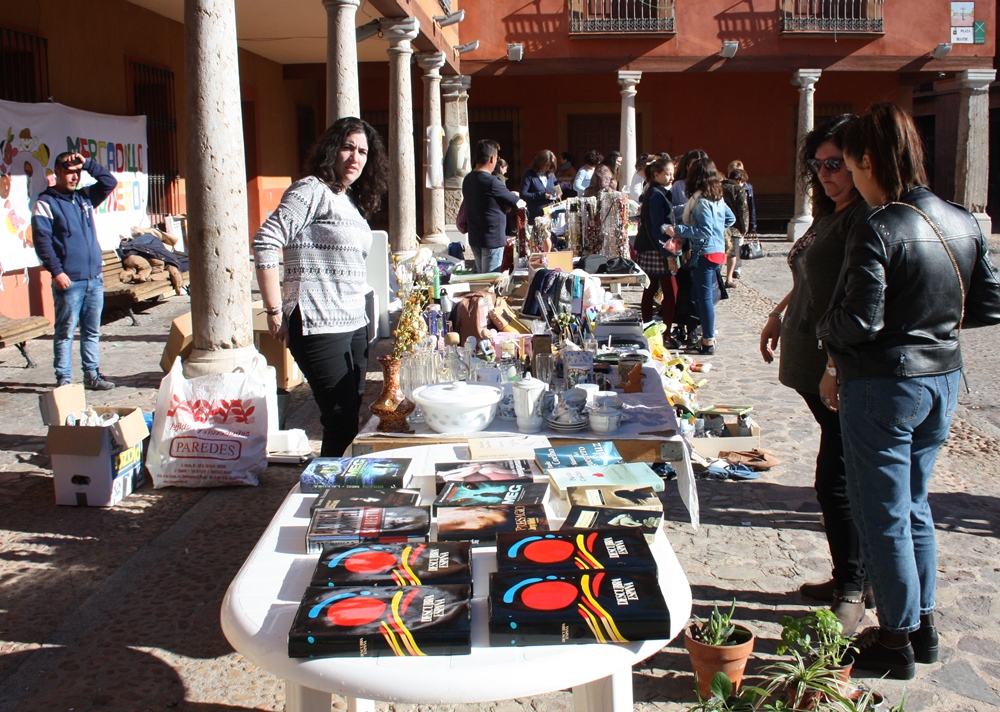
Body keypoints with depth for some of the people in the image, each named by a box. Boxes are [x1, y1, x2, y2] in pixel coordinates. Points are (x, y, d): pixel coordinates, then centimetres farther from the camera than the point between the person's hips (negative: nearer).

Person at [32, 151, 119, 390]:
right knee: (65, 332, 0)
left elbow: (110, 182, 18)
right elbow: (41, 240, -10)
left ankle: (92, 375, 18)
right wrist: (56, 271, -17)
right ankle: (63, 379, 6)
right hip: (69, 281, -6)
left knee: (92, 331, 11)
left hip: (94, 278, 6)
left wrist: (87, 164, 5)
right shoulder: (46, 202, -3)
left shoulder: (85, 197, 14)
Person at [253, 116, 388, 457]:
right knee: (341, 421, -8)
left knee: (351, 417, 11)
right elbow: (265, 243, -17)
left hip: (354, 325, 9)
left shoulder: (353, 201, 18)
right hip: (319, 327, -9)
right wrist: (275, 312, -17)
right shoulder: (312, 190, -7)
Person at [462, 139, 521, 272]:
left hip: (474, 238, 8)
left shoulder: (468, 179, 5)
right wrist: (521, 202, 13)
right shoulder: (491, 182, -19)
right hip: (492, 239, -8)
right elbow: (516, 202, -8)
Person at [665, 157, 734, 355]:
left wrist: (678, 230, -21)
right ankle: (708, 334, 23)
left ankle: (708, 341, 1)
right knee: (700, 296, 17)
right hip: (718, 251, 9)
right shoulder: (718, 198, 10)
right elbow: (730, 218, 23)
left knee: (704, 297, -3)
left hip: (704, 253, -9)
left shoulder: (700, 201, -17)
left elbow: (704, 231, -23)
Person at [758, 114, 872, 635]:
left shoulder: (865, 220, -16)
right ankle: (852, 578, 30)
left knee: (837, 480, -4)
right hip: (814, 365, 10)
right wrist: (779, 314, 28)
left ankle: (851, 591, 11)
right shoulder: (829, 215, 15)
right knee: (843, 477, 17)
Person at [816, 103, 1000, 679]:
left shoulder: (877, 231, -20)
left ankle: (896, 640, 18)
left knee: (884, 517, 6)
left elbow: (860, 322, -23)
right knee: (915, 505, 21)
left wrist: (824, 328, -3)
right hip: (943, 380, 8)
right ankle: (924, 625, 32)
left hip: (882, 388, -7)